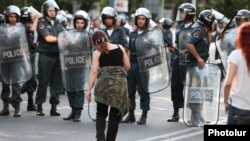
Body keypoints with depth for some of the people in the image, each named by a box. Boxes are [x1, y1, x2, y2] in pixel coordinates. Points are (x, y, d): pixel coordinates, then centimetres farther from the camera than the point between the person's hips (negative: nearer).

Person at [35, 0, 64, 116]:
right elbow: (48, 38, -12)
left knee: (57, 82, 5)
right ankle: (39, 106, 7)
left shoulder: (58, 24, 15)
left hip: (58, 55, 5)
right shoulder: (42, 23, -2)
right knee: (43, 81, -1)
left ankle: (54, 107, 10)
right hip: (46, 56, -5)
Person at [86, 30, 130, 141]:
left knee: (101, 114, 13)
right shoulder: (120, 48, 8)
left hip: (103, 84, -1)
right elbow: (127, 66, 11)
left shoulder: (97, 52, 2)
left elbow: (94, 72, -4)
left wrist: (89, 90, -3)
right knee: (114, 116, 8)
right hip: (120, 84, 1)